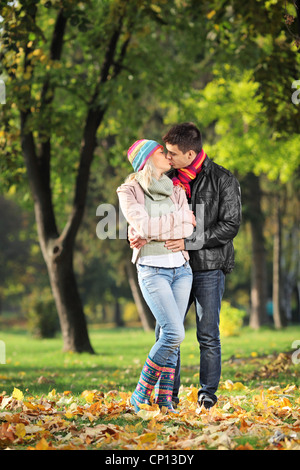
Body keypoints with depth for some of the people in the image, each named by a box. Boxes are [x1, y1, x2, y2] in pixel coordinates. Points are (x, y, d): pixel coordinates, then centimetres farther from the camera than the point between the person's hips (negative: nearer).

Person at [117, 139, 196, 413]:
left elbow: (188, 231, -4)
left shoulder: (176, 192, 9)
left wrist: (154, 232, -13)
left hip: (181, 269, 5)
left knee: (171, 336, 0)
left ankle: (164, 400, 5)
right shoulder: (129, 192, -4)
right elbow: (143, 227, -17)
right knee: (174, 334, -16)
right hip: (152, 270, -5)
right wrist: (180, 217, -8)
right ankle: (141, 395, -3)